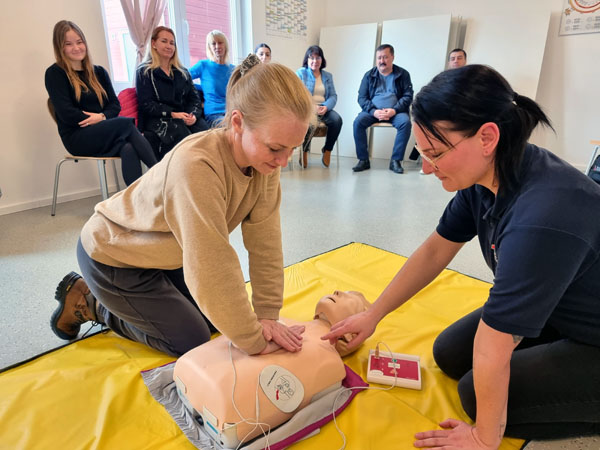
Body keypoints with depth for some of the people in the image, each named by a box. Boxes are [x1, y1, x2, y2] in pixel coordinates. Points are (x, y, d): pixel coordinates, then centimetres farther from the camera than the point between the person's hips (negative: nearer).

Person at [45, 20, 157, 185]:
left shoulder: (99, 72, 21)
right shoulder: (54, 74, 4)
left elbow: (115, 105, 11)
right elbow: (66, 113, -6)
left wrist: (102, 117, -9)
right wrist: (94, 120, -9)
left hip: (104, 134, 5)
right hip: (77, 138, -4)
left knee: (128, 149, -33)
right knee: (127, 123, -30)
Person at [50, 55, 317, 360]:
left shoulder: (265, 159, -18)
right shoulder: (195, 166, -41)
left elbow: (264, 242, -17)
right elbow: (213, 270, -40)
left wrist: (267, 315, -18)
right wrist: (254, 341, -30)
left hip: (166, 252, 7)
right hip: (112, 255, -7)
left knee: (215, 320, 14)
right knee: (192, 341, 0)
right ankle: (86, 302, 16)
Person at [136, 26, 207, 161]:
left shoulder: (182, 72, 25)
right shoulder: (144, 72, 11)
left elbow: (194, 98, 16)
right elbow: (146, 104, 0)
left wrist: (194, 115, -8)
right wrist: (172, 114, -14)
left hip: (185, 118, 4)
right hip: (158, 121, -3)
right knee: (183, 134, -36)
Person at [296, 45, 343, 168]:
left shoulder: (328, 76, 19)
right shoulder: (300, 73, 7)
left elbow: (333, 96, 9)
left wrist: (325, 107, -14)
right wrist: (312, 107, -20)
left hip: (323, 109, 4)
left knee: (337, 119, -28)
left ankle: (327, 150, -8)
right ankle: (304, 150, -12)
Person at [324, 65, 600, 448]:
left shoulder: (541, 217, -41)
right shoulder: (486, 174, -16)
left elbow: (492, 351, -31)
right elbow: (435, 251, -5)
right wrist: (372, 316, 0)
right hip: (556, 309, 7)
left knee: (478, 394, -8)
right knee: (449, 354, 7)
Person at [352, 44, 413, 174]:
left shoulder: (403, 74, 7)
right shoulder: (369, 75, 10)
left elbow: (408, 96, 1)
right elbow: (362, 98, 3)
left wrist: (394, 110, -18)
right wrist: (373, 111, -16)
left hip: (395, 111, -1)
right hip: (373, 111, 1)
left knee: (405, 122, -31)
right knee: (358, 121, -27)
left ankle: (396, 161, -22)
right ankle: (363, 160, -19)